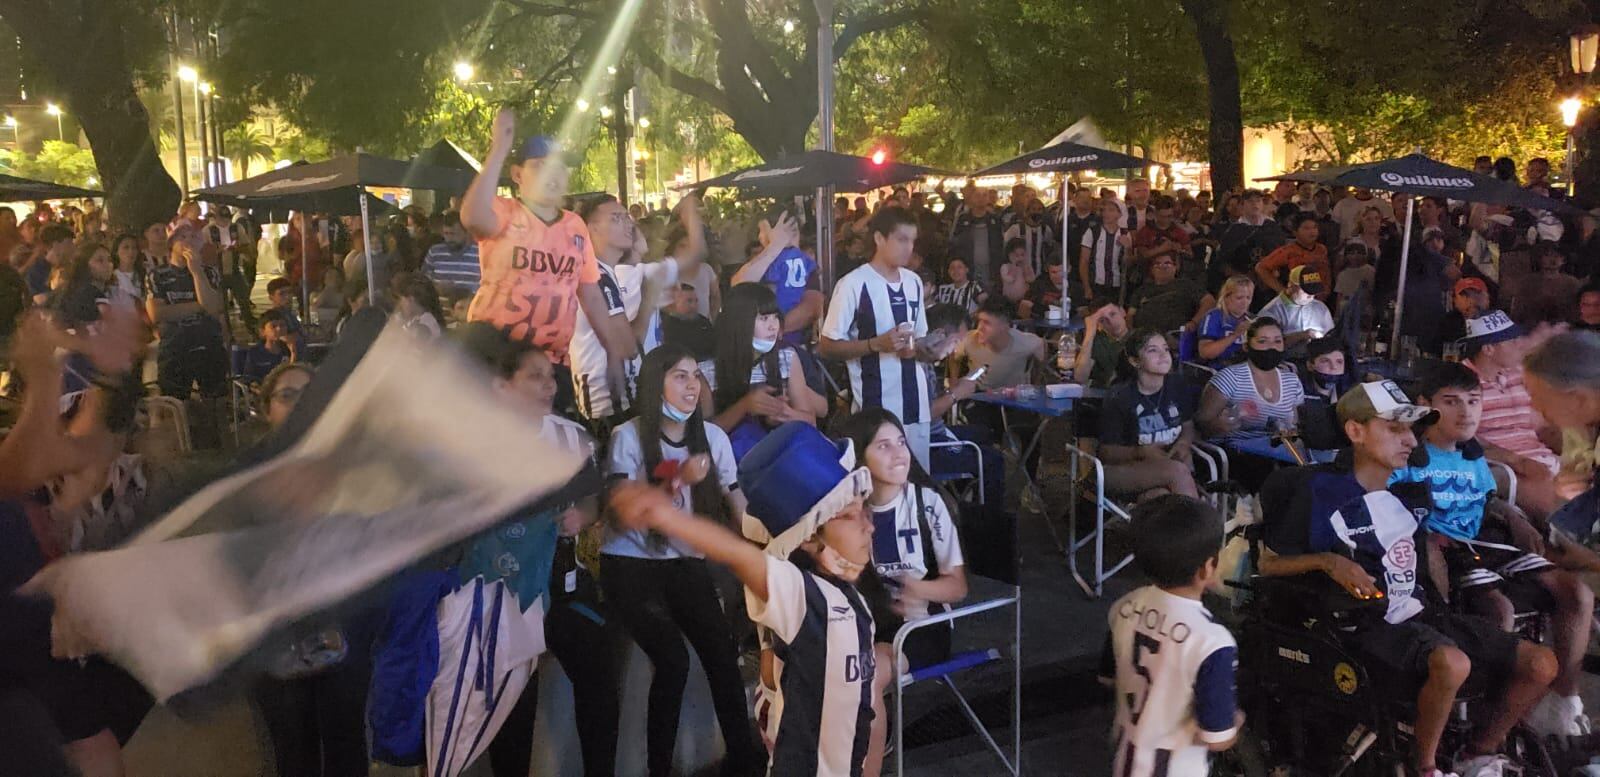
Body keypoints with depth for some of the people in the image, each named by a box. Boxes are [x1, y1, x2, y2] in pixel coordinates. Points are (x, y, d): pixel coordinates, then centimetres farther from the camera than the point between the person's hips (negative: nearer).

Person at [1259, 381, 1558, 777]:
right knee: (1451, 663, -36)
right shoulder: (1320, 491, -9)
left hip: (1422, 612, 8)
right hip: (1368, 623, -8)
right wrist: (1327, 560, -22)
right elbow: (1267, 565, -8)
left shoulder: (1410, 492, 12)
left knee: (1541, 664, 0)